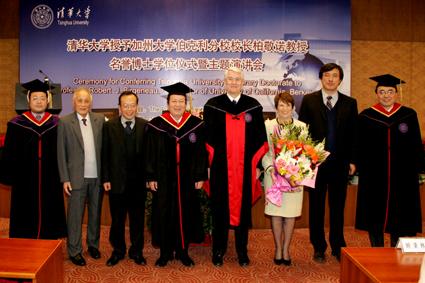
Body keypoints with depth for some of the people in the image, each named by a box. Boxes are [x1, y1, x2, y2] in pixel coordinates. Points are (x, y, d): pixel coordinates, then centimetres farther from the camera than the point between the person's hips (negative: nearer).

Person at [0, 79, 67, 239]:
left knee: (48, 218, 8)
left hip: (51, 182, 1)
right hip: (24, 182, 0)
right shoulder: (16, 125, 2)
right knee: (26, 222, 8)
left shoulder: (57, 124, 3)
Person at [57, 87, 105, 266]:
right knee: (75, 215, 6)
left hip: (97, 176, 3)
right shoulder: (65, 122, -3)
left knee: (95, 213, 15)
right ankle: (74, 251, 21)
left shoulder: (100, 119, 3)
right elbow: (61, 152, -2)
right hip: (77, 177, -2)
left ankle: (93, 244, 33)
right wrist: (65, 179, -6)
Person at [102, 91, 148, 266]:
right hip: (117, 181, 0)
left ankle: (136, 251, 29)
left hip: (138, 181, 0)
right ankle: (118, 251, 31)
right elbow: (105, 154, -1)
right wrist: (105, 179, -5)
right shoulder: (109, 126, -1)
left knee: (137, 219, 12)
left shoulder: (145, 126, -1)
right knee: (117, 219, 13)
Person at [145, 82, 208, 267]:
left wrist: (200, 177, -2)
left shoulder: (196, 125, 1)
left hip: (187, 180, 1)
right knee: (164, 215, 7)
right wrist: (151, 177, -3)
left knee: (186, 214, 9)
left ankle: (183, 251, 25)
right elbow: (150, 153, 0)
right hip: (164, 179, 0)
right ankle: (165, 252, 22)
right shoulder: (156, 125, -1)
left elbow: (201, 152, 1)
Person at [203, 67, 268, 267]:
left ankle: (242, 250, 24)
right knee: (220, 207, 7)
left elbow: (260, 138, 5)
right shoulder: (212, 106, 2)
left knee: (243, 206, 10)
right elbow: (207, 137, 2)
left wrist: (256, 164, 0)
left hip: (245, 168, 1)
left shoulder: (254, 106, 4)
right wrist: (210, 164, -3)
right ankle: (218, 250, 22)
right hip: (221, 168, -1)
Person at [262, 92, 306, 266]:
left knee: (291, 213, 4)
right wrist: (271, 169, -13)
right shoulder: (267, 125, 1)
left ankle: (286, 249, 19)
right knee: (275, 212, 3)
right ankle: (278, 248, 19)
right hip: (273, 175, -1)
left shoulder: (301, 126, 4)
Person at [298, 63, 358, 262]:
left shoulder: (350, 103, 6)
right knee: (316, 206, 8)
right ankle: (319, 248, 22)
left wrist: (352, 160, 1)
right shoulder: (309, 100, 1)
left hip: (340, 163, 1)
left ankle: (338, 247, 26)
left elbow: (353, 134, 6)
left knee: (338, 207, 11)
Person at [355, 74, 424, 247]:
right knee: (375, 219, 7)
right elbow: (360, 148, 4)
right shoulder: (365, 117, 3)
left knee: (401, 219, 7)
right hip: (374, 177, 0)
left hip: (403, 177, 1)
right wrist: (360, 170, -1)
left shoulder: (408, 115, 5)